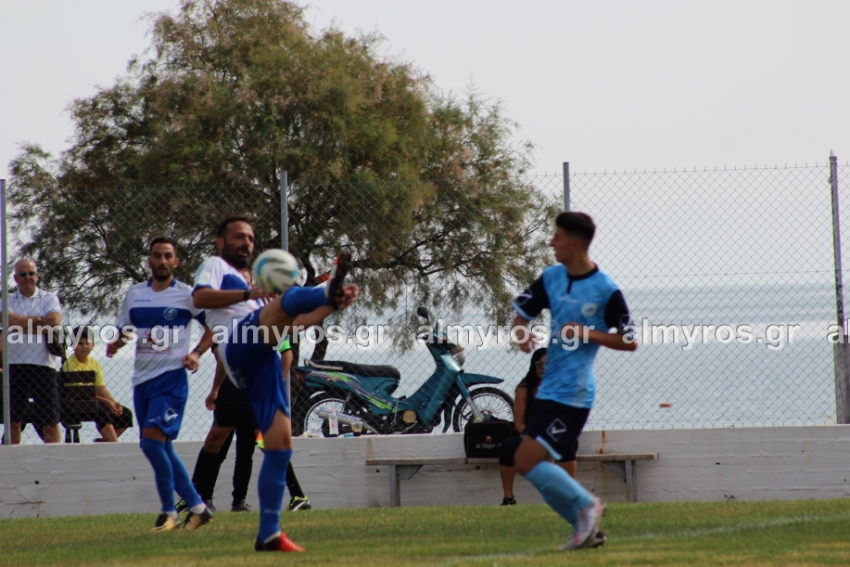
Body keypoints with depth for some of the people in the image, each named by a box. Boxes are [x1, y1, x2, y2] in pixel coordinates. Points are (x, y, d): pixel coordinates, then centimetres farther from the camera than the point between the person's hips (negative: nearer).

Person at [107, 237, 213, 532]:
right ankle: (197, 507, 16)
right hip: (142, 377, 6)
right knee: (161, 448, 7)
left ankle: (169, 511, -7)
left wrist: (197, 353, -10)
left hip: (172, 377, -6)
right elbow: (124, 331, 19)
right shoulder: (134, 295, 11)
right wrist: (114, 344, -3)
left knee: (152, 439, -19)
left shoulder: (187, 295, -1)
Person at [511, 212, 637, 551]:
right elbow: (521, 312, 16)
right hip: (549, 391, 8)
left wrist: (588, 333, -20)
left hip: (572, 393, -8)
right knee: (540, 472, 9)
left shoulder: (606, 291, -13)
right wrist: (522, 334, -6)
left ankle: (586, 504, -2)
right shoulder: (552, 278, 7)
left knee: (527, 461, -16)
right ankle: (586, 529, 18)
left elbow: (630, 342, -9)